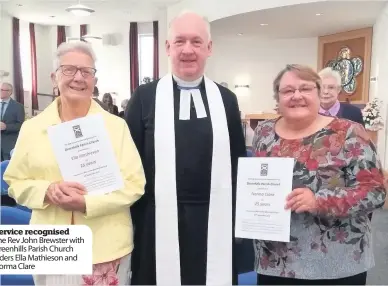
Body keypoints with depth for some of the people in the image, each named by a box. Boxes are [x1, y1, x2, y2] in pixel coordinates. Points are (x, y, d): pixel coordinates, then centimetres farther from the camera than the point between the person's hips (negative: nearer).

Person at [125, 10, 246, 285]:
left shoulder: (226, 99, 6)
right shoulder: (145, 97, -1)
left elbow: (238, 160, 9)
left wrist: (239, 215, 7)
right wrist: (129, 216, -1)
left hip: (215, 220, 2)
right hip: (159, 220, -1)